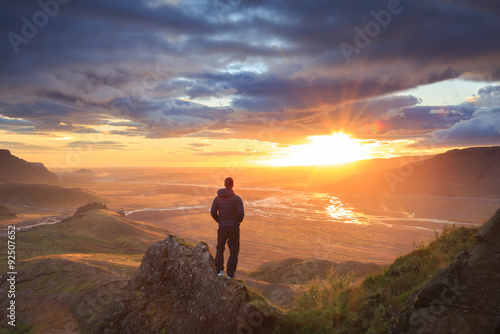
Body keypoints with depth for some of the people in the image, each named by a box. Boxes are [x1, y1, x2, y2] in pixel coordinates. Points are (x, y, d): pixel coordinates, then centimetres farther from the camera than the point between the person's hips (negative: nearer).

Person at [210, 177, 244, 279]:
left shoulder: (217, 198, 0)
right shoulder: (237, 198, -10)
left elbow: (213, 212, -1)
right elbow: (241, 213, -16)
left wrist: (220, 221, 13)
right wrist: (238, 221, 4)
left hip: (222, 227, 3)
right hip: (234, 227, -2)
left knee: (220, 249, 21)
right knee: (233, 251, 8)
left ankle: (219, 270, 13)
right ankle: (230, 274, 8)